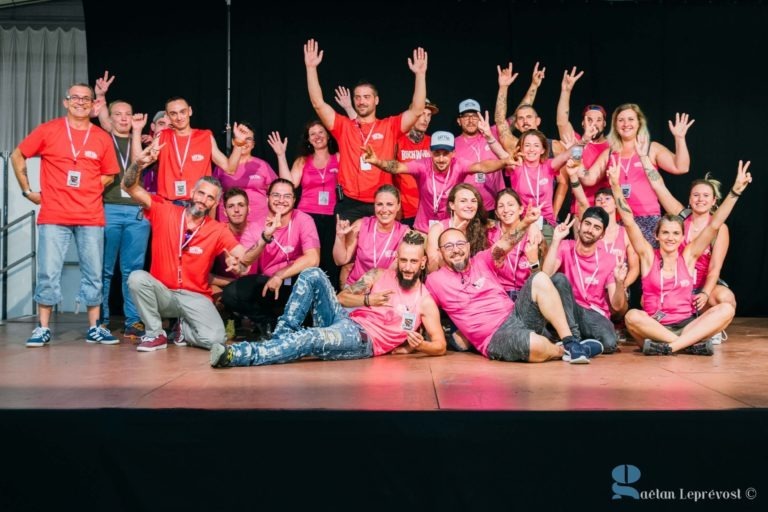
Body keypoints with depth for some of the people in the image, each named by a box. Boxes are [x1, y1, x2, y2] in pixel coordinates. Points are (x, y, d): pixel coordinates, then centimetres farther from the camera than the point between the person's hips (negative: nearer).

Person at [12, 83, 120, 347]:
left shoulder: (102, 137, 6)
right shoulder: (48, 130, 3)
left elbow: (109, 175, 15)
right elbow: (17, 155, 11)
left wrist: (86, 190, 3)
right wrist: (27, 190, 6)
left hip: (91, 218, 2)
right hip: (53, 216, -1)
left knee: (94, 274, 4)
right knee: (48, 273, -1)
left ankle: (94, 328, 13)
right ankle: (43, 328, 9)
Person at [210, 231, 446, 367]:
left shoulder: (425, 301, 3)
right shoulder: (379, 275, 14)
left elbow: (440, 346, 2)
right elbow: (341, 297, 14)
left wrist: (420, 345, -20)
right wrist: (368, 300, -5)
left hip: (364, 340, -5)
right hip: (344, 320, 5)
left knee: (310, 339, -37)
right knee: (313, 275, -18)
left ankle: (239, 355, -44)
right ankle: (282, 334, -18)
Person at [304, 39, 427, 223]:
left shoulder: (389, 126, 7)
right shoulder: (344, 126, 8)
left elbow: (417, 110, -3)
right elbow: (318, 104, 0)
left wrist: (420, 74, -10)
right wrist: (311, 68, -5)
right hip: (349, 204, 0)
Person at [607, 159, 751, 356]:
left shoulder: (688, 256, 8)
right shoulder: (648, 256, 4)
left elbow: (714, 225, 2)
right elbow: (629, 222, -5)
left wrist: (735, 190, -5)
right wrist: (616, 186, -14)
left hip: (687, 325, 2)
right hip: (654, 327, -2)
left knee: (726, 309, -21)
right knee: (632, 316, -34)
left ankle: (668, 346, -31)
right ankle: (695, 343, -29)